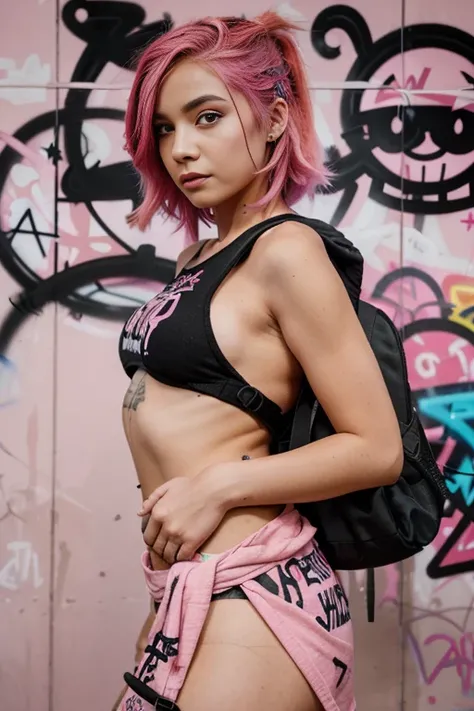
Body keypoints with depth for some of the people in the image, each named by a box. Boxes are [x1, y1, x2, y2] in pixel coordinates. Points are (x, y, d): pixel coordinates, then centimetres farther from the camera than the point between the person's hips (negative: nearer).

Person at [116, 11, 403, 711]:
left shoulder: (286, 252, -11)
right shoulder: (198, 256, 13)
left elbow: (376, 449, -12)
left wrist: (218, 485, -16)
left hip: (247, 592, -8)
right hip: (188, 589, 8)